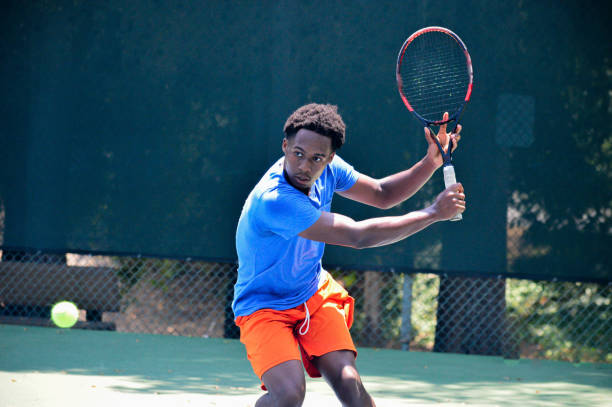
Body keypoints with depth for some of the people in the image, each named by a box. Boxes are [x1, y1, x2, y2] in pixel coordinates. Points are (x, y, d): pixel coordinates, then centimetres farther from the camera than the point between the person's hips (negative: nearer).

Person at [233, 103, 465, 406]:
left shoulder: (327, 168, -9)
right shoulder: (273, 200, -33)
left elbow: (381, 194, 10)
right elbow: (358, 236, -31)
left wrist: (431, 163, -8)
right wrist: (433, 213, -23)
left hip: (315, 294, 6)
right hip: (264, 307, -6)